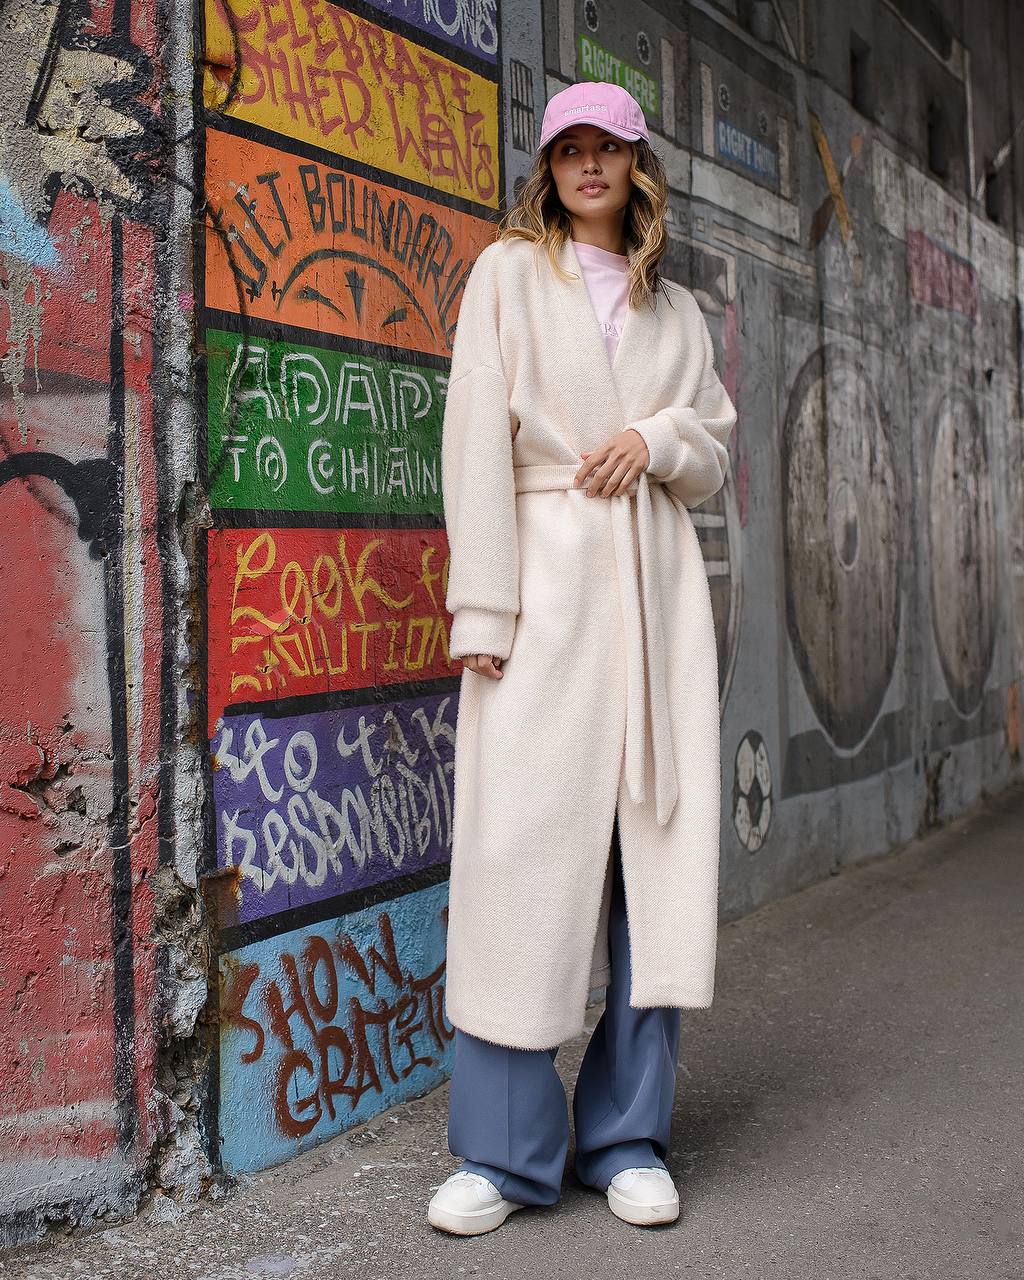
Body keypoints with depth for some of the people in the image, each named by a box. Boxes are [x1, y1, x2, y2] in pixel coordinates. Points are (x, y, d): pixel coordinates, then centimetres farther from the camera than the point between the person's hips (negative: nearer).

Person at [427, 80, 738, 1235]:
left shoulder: (676, 312, 21)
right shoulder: (509, 274, 9)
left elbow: (716, 462, 21)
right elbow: (477, 441, -1)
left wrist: (658, 439, -3)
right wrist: (483, 611, -11)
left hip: (656, 587, 4)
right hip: (547, 580, -4)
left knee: (660, 849, 1)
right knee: (523, 850, -9)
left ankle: (629, 1137, 12)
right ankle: (505, 1150, 2)